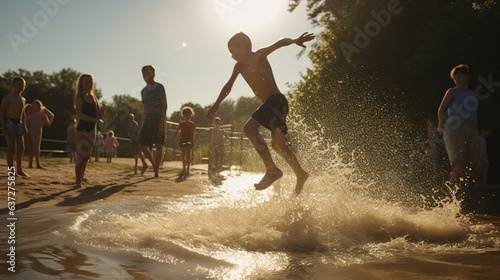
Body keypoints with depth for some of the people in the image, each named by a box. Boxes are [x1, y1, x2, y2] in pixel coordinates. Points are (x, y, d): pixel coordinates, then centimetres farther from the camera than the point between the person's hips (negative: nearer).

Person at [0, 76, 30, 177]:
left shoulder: (23, 100, 16)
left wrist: (24, 126, 13)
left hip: (19, 123, 7)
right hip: (9, 122, -7)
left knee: (21, 147, 5)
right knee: (12, 147, -9)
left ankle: (19, 169, 14)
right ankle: (11, 170, -4)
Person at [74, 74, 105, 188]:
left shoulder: (93, 97, 14)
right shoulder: (79, 97, -5)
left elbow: (98, 114, 19)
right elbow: (79, 115, -16)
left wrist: (102, 111, -4)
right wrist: (95, 120, -21)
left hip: (92, 129, 6)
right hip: (82, 129, -6)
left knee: (87, 155, 9)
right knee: (81, 155, -7)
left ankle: (81, 178, 19)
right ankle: (78, 182, -3)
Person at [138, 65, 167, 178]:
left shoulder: (159, 87, -1)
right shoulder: (143, 91, 17)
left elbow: (164, 105, -7)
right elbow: (144, 109, 19)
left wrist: (162, 122, -16)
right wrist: (142, 125, 11)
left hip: (158, 120, -6)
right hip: (148, 120, 6)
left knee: (158, 146, -3)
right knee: (142, 145, -3)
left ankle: (156, 170, 4)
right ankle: (154, 164, 14)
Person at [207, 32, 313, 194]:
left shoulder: (259, 56, -7)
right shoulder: (239, 66, 15)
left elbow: (280, 43, -21)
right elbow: (228, 86, 25)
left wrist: (295, 40, -40)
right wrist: (216, 105, 26)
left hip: (276, 101, -9)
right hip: (270, 105, 9)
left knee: (250, 128, -24)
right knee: (278, 144, 14)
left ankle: (271, 169, -26)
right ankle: (300, 174, 26)